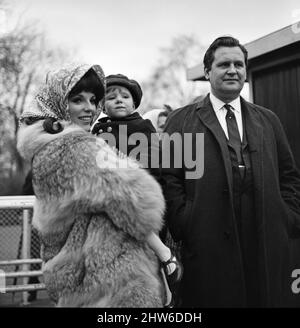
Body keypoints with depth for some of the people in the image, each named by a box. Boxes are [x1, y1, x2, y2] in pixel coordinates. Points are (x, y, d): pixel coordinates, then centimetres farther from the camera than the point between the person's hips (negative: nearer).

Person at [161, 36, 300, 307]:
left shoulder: (268, 120, 15)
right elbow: (169, 179, -1)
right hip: (207, 247, -3)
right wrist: (184, 227, -8)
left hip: (267, 246, 3)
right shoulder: (181, 121, 4)